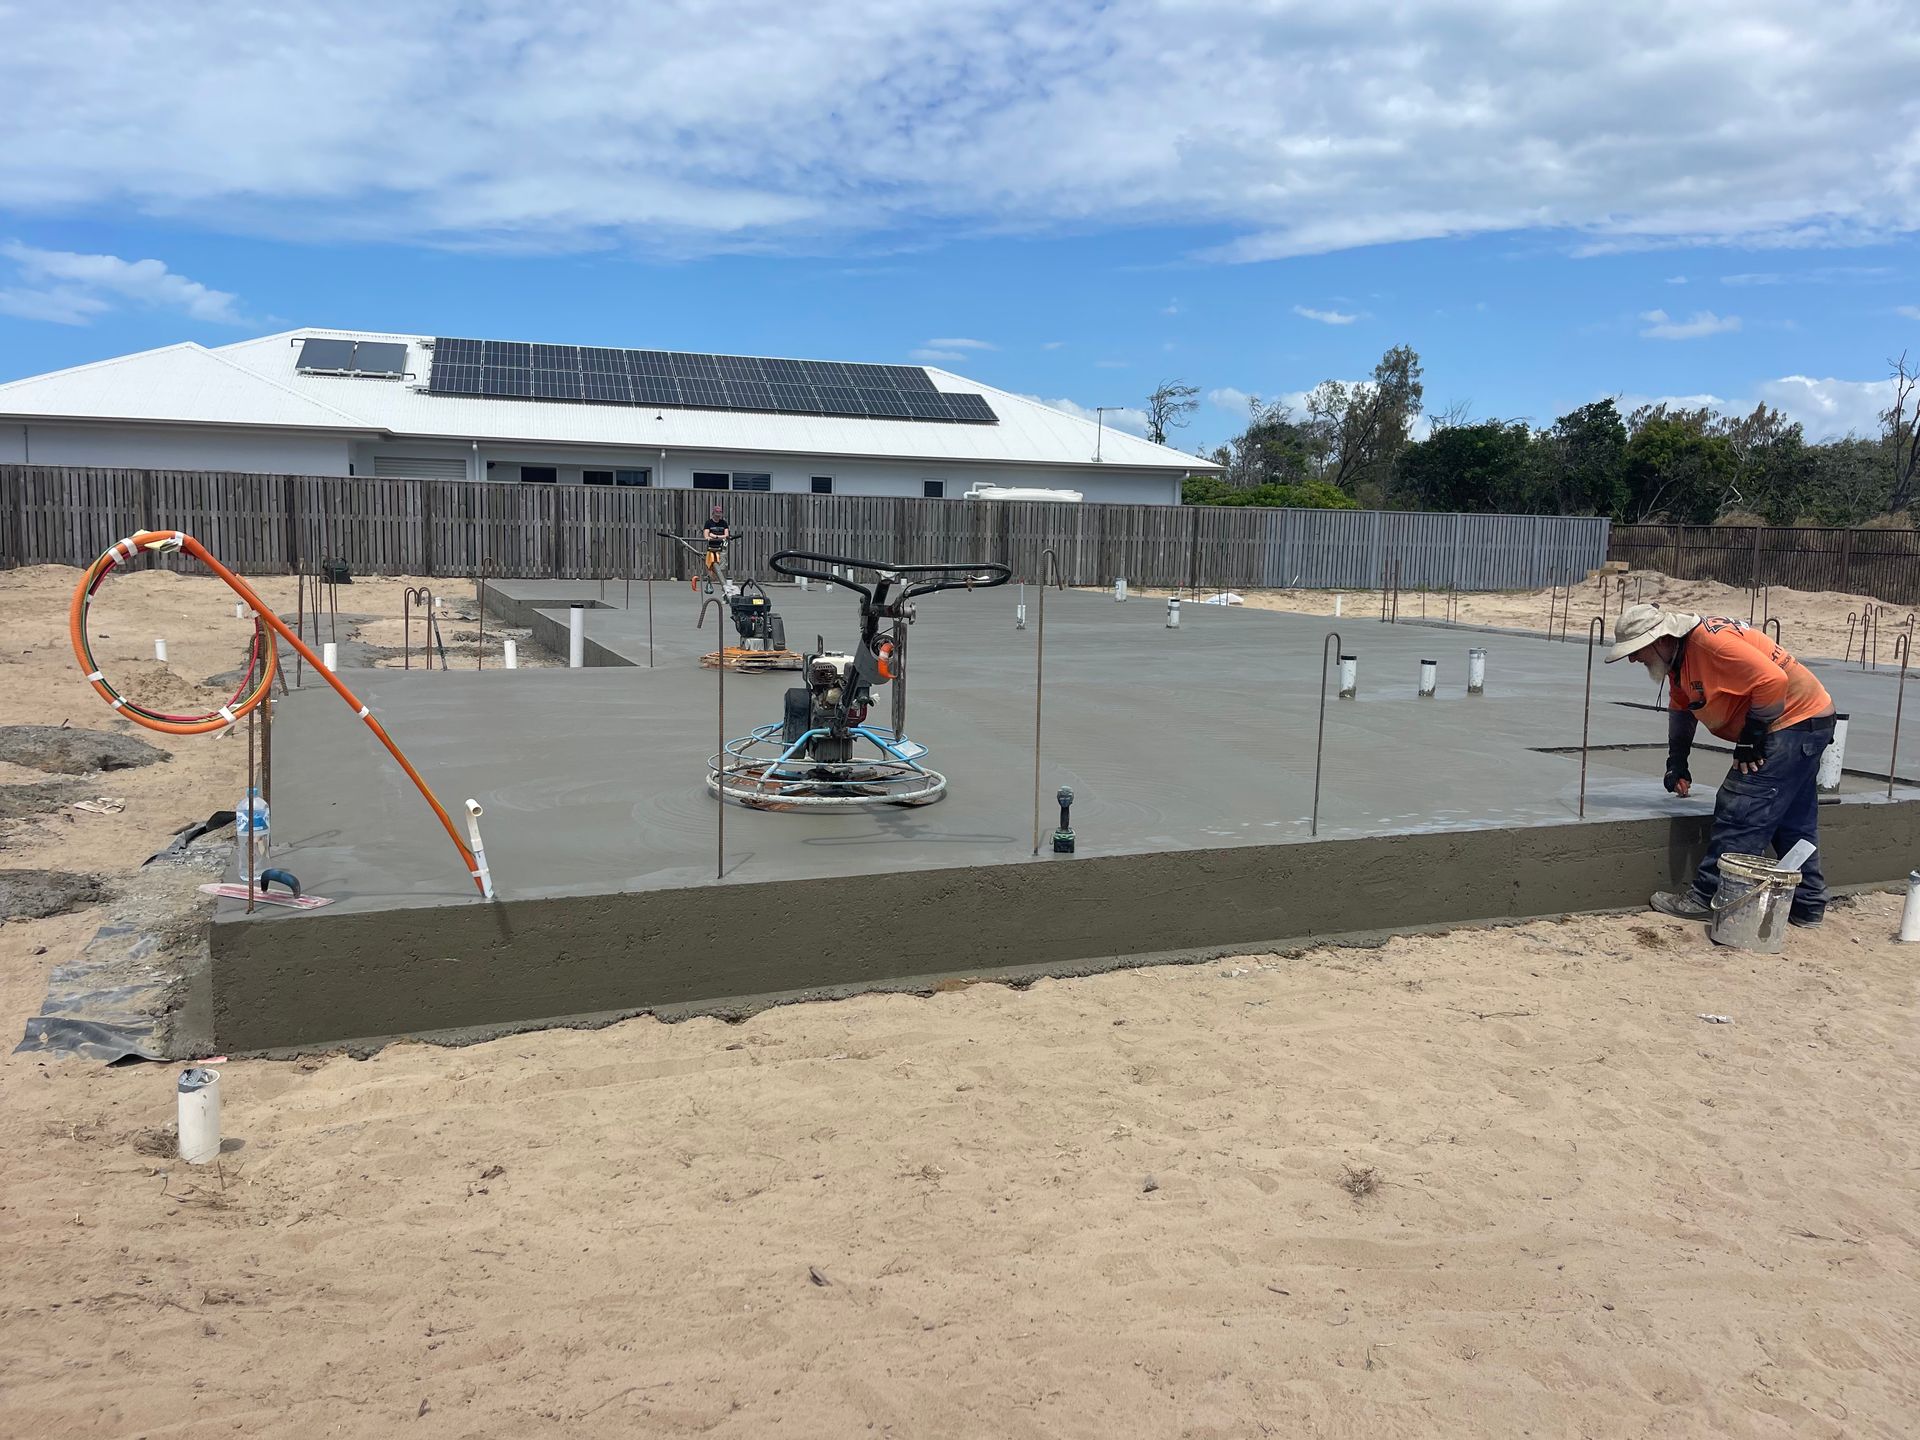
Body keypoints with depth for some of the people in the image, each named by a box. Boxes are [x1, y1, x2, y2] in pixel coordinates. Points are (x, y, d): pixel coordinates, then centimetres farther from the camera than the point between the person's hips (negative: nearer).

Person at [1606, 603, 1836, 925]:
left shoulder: (1711, 642, -26)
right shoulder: (1678, 656, 7)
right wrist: (1676, 762, 21)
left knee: (1741, 812, -11)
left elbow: (1773, 680, -31)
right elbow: (1681, 707, 20)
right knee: (1794, 822, 17)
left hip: (1794, 720, -11)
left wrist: (1752, 737, -22)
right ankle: (1808, 905, 26)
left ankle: (1707, 897, -7)